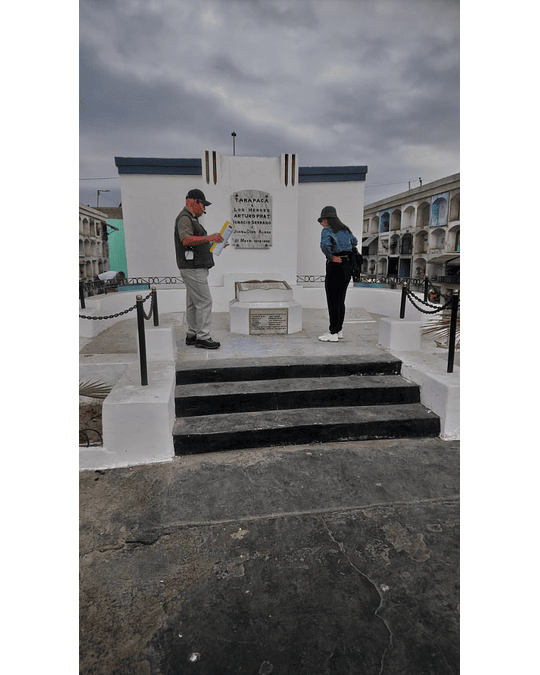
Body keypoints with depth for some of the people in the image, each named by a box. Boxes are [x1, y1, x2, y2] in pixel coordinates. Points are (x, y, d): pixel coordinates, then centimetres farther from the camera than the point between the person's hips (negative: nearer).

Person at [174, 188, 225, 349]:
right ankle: (203, 337, -6)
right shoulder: (184, 218, -12)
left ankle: (192, 334, 20)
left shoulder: (191, 218, 22)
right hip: (193, 268, -11)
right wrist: (208, 238, -35)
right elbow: (186, 240, -29)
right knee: (204, 301, -10)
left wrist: (213, 243, 20)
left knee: (193, 302, 13)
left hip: (196, 268, 11)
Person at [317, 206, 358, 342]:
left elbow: (324, 245, -30)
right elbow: (355, 242, 32)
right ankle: (338, 330, 22)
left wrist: (331, 257, -15)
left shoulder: (327, 230, -9)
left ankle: (333, 334, 3)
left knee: (333, 301, -2)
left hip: (335, 268, -8)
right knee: (340, 300, 14)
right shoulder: (345, 229, 13)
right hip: (346, 267, 8)